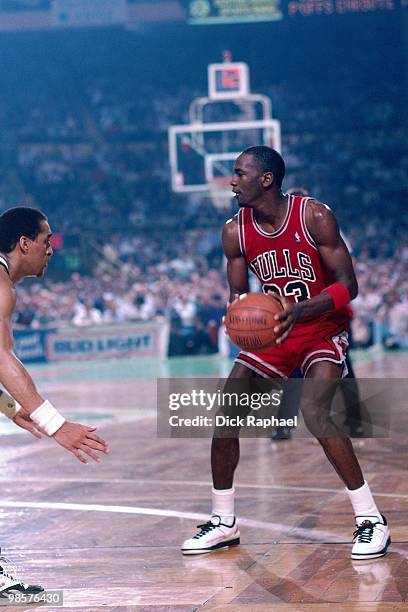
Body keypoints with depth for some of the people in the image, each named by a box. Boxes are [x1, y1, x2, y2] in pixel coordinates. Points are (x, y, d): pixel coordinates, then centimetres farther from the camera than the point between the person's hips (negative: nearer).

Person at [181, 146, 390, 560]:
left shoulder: (315, 217, -20)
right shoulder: (236, 232, -5)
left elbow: (347, 286, -19)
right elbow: (238, 295, 3)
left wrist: (299, 310, -36)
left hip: (323, 330, -5)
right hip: (271, 331, 6)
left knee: (314, 411, -28)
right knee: (225, 414, -5)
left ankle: (370, 519, -17)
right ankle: (223, 523, 12)